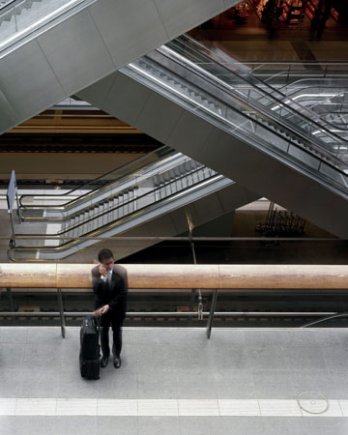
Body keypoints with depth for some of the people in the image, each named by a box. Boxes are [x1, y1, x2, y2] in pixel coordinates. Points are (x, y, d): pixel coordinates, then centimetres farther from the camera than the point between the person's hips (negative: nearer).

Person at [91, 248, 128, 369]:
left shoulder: (121, 271, -24)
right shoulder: (95, 271, -21)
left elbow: (123, 293, -18)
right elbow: (96, 291, -27)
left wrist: (109, 306, -22)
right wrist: (102, 276, -41)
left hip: (118, 307, -1)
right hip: (102, 306, 1)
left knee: (117, 331, 17)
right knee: (103, 331, 18)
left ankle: (117, 355, 40)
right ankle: (105, 354, 41)